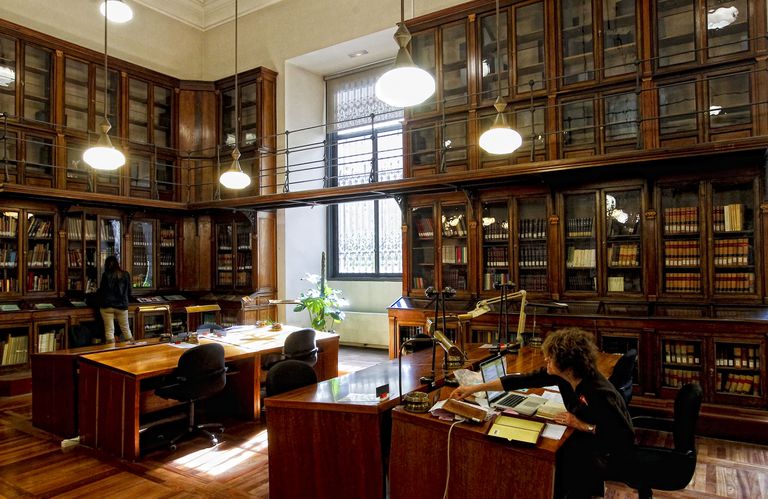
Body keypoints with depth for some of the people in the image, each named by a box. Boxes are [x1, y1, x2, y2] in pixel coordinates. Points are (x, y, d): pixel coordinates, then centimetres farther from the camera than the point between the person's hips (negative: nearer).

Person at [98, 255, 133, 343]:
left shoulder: (106, 275, -7)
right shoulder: (126, 275, 1)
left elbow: (102, 290, -3)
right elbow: (129, 291, 8)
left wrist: (101, 301, 13)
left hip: (107, 306, -2)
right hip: (122, 306, 3)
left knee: (109, 330, 3)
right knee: (126, 329, 14)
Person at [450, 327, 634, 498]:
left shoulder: (600, 393, -35)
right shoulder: (561, 374, -15)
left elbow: (623, 434, -26)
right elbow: (522, 380, -13)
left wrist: (582, 426, -26)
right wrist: (475, 388, -14)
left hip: (614, 446, -6)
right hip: (589, 436, 6)